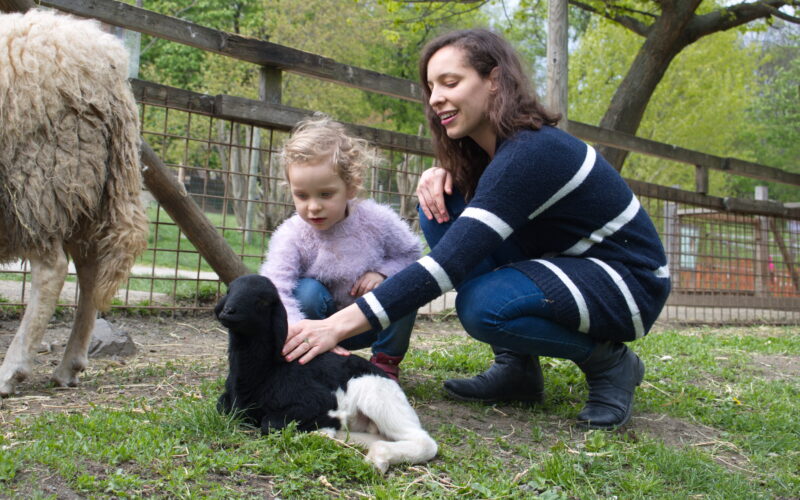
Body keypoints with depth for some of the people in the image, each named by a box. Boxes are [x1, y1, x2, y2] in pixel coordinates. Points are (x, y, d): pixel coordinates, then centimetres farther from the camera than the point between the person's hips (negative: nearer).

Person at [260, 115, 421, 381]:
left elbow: (410, 253, 0)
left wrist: (383, 272, -23)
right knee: (307, 292, -31)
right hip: (322, 322, -2)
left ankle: (386, 362, -4)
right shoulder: (290, 237, -23)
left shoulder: (377, 220, -17)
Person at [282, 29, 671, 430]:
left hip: (631, 283, -9)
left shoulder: (530, 153, -26)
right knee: (442, 208, -6)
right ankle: (516, 366, -1)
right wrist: (439, 176, -11)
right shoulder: (489, 145, 1)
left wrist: (342, 324, -39)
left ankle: (609, 362, -6)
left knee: (483, 304, -34)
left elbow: (452, 260, -35)